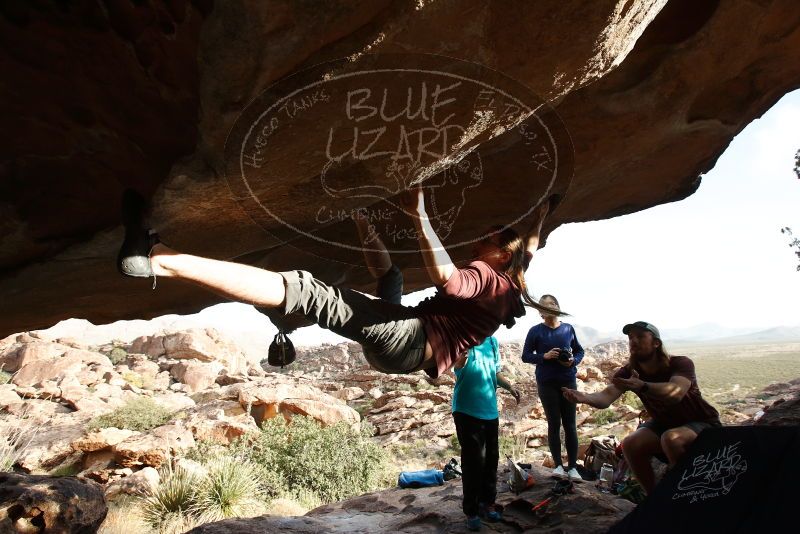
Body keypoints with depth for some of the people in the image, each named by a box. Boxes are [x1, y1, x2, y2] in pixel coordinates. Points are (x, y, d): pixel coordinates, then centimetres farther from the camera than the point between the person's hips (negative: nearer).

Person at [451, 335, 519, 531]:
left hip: (490, 410, 6)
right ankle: (471, 510, 15)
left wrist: (509, 386, 1)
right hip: (467, 411, -6)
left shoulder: (492, 341, 6)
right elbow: (457, 366, -31)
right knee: (473, 461, 0)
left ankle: (487, 502, 32)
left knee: (491, 459, 15)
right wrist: (462, 353, -50)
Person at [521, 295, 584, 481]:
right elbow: (526, 356, -2)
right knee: (554, 423, 4)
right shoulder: (535, 331, -3)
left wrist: (573, 361, -8)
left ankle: (573, 467, 11)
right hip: (546, 383, -2)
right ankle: (558, 465, 11)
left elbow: (579, 351, 13)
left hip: (568, 381, 2)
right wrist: (544, 356, -18)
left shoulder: (568, 328, 3)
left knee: (570, 424, 4)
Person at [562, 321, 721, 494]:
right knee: (630, 444, -21)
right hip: (663, 423, 5)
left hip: (702, 423, -4)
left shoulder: (681, 364, -24)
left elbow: (675, 392, -47)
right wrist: (584, 397, -54)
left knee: (671, 439, -35)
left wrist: (642, 386, -66)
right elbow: (606, 398, -31)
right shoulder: (627, 372, -12)